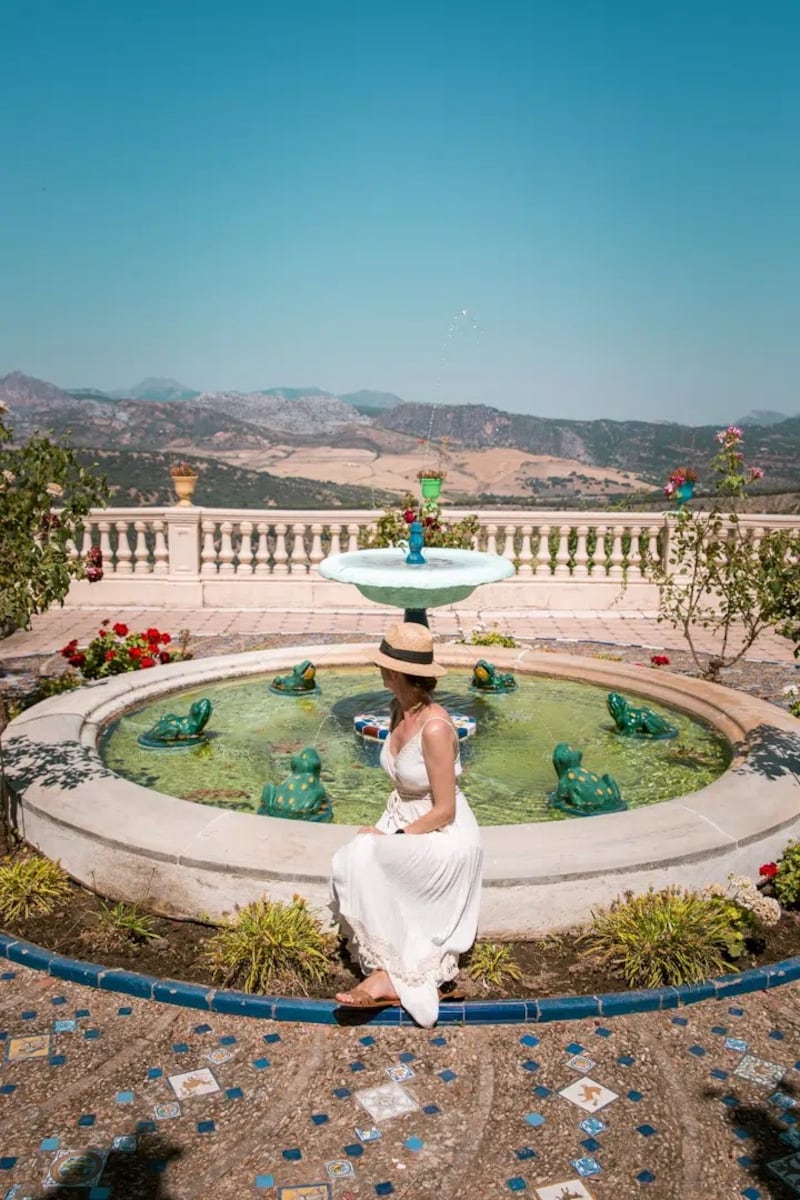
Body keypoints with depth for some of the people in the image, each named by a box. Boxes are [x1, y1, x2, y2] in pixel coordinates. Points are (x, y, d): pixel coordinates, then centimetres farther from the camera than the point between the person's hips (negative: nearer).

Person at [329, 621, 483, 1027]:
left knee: (360, 858, -24)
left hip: (443, 838, -8)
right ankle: (394, 977, -6)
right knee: (349, 864, -14)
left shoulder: (435, 727, -26)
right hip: (404, 823, 8)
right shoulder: (399, 711, 0)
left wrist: (392, 838, -17)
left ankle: (390, 974, -10)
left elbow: (444, 811, -21)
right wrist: (387, 829, -1)